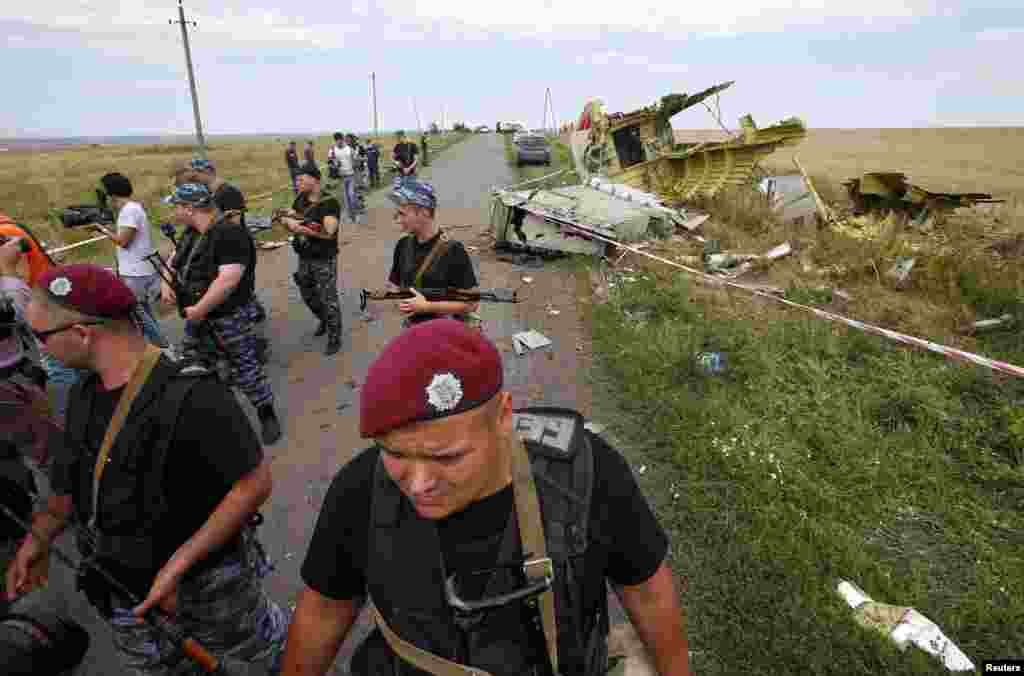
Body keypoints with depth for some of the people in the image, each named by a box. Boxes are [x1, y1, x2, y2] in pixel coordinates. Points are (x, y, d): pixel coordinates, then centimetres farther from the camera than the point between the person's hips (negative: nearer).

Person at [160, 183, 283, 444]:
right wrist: (166, 284, 4)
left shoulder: (230, 234, -22)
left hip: (229, 317, -9)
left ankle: (267, 415, 18)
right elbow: (174, 260, 25)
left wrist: (199, 309, -25)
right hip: (196, 316, 9)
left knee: (244, 369, 1)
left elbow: (228, 279, -31)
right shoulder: (190, 233, 8)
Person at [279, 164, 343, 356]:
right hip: (304, 258, 7)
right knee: (308, 296, 21)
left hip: (324, 260, -7)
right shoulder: (301, 199, 5)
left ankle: (334, 339, 13)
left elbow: (328, 232, -26)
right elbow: (285, 218, 5)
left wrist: (299, 227, -29)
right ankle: (324, 320, 47)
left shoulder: (330, 203, -17)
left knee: (328, 300, -1)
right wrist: (289, 221, -20)